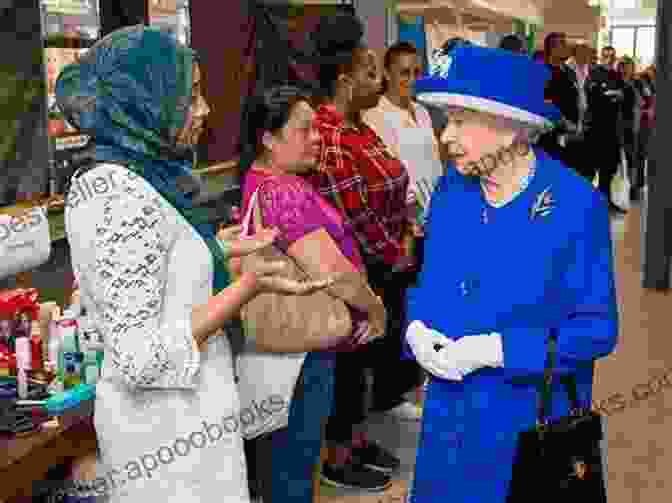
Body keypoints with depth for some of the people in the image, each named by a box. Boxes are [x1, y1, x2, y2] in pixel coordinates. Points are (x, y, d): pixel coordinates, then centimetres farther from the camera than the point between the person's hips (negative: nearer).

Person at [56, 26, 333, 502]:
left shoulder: (99, 180, 4)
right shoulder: (128, 198, -25)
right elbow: (139, 358, -27)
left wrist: (214, 249, 13)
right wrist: (250, 286, -26)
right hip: (173, 432, -9)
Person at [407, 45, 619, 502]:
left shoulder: (575, 204, -18)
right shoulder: (452, 189, -1)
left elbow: (596, 328, -16)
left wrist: (493, 350, -23)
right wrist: (417, 328, -11)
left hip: (532, 421, -4)